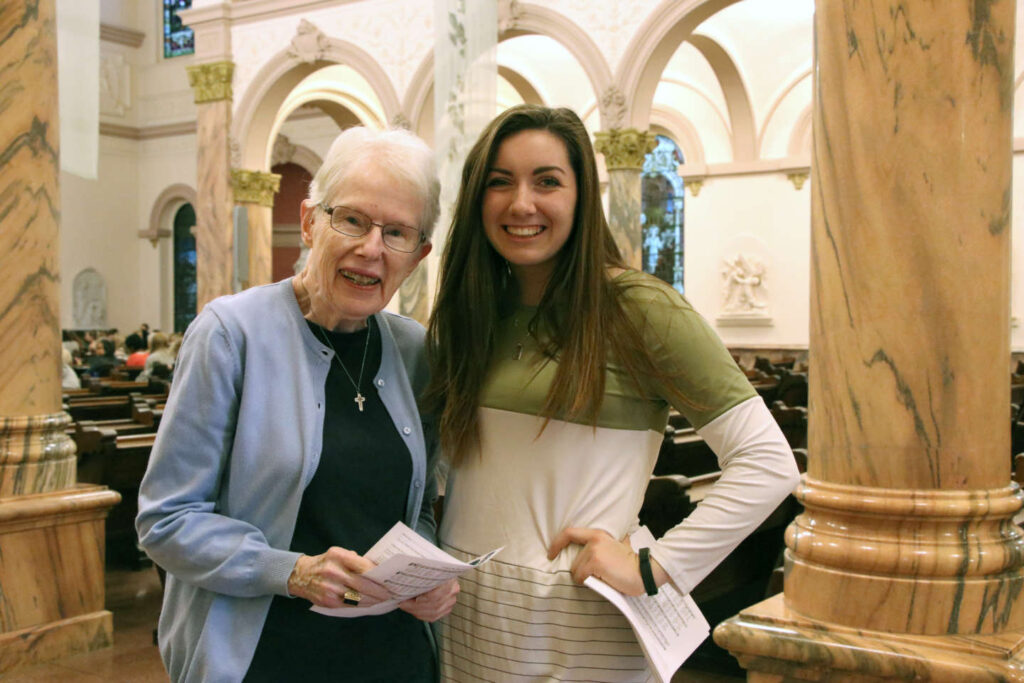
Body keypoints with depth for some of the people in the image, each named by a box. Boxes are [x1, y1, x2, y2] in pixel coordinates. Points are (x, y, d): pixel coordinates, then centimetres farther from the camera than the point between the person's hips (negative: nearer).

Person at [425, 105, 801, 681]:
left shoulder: (637, 309, -11)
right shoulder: (468, 312, 6)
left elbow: (770, 463, -14)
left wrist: (653, 569, -16)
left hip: (579, 632, -4)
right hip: (461, 615, 5)